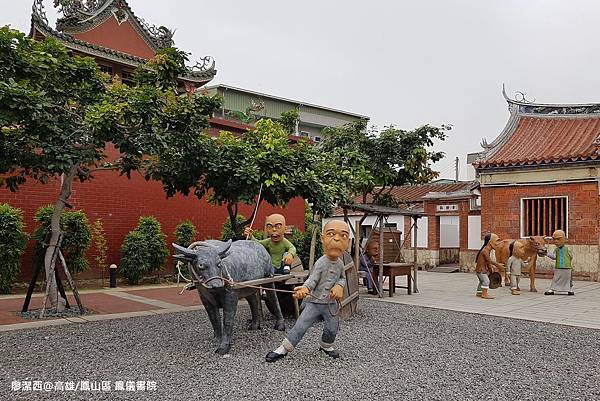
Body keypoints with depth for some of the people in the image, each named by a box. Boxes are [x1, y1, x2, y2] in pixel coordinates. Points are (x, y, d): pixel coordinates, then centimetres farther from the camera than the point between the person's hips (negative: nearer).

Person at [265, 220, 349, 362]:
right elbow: (312, 280, -20)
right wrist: (304, 289, -42)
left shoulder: (340, 264, 0)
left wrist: (339, 286, -7)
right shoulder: (321, 263, -17)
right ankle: (284, 349, 3)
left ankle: (326, 346, 44)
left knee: (332, 328, 14)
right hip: (314, 302, -5)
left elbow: (342, 278, 16)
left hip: (331, 303, 5)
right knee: (301, 325, -9)